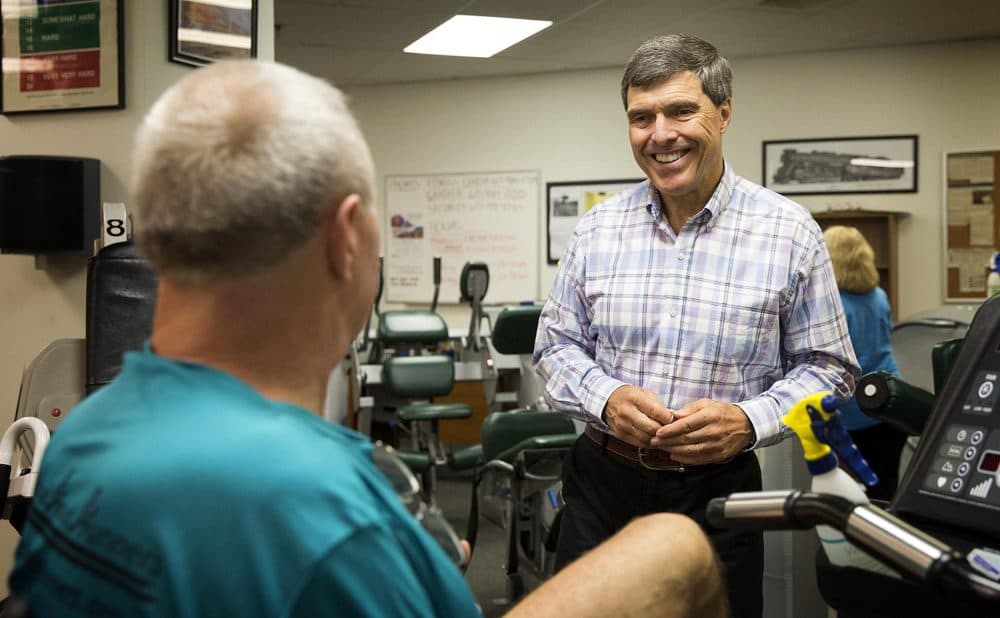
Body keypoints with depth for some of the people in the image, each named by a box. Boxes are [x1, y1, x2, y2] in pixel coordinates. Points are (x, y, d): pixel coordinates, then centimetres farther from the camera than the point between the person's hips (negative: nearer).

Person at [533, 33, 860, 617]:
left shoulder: (791, 232, -7)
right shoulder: (598, 228, 0)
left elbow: (826, 367, -2)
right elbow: (557, 344, 7)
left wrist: (749, 421, -20)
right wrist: (605, 397, -14)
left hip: (718, 492, -2)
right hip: (601, 483, 2)